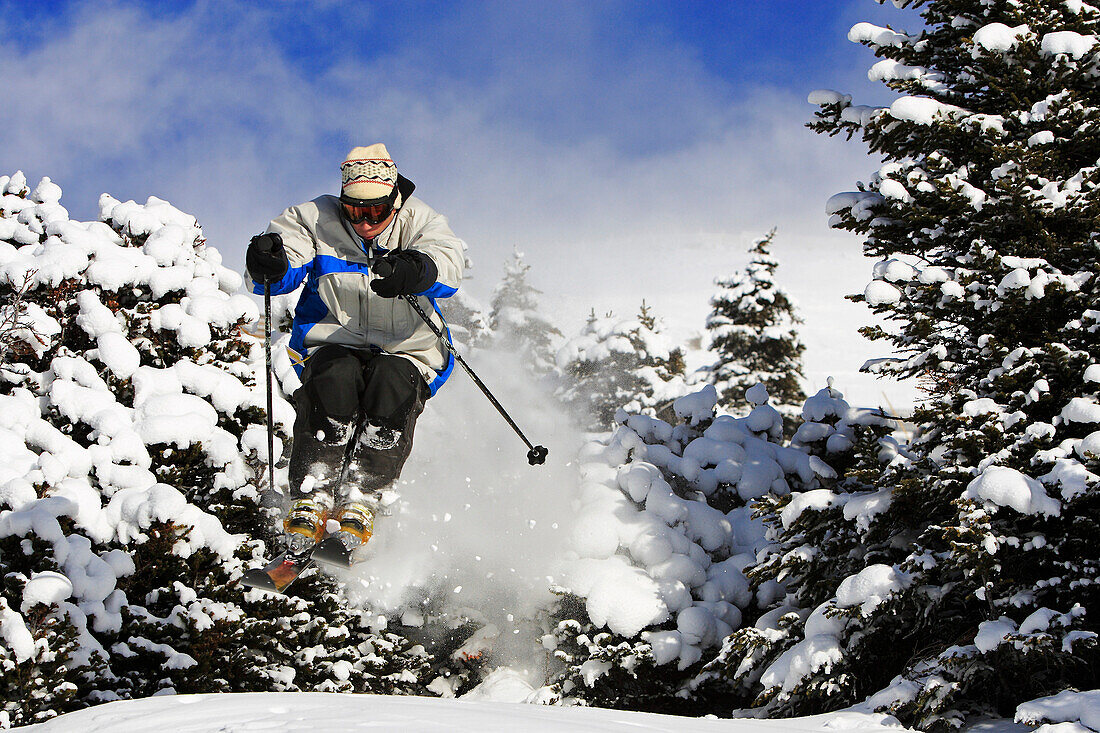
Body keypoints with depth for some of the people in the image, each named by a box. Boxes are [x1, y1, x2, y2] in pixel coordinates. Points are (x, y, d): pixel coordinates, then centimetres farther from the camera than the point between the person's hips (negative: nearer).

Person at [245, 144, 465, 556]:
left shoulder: (419, 223, -3)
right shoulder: (317, 221, 0)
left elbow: (448, 263, -24)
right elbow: (286, 269, -15)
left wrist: (416, 270, -48)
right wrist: (269, 266, -40)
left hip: (405, 351, 0)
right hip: (334, 346, 0)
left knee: (393, 384, -33)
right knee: (334, 379, -33)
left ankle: (360, 504, -29)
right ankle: (311, 500, -31)